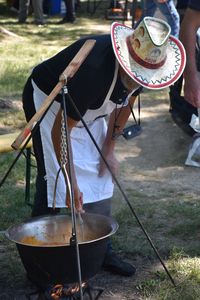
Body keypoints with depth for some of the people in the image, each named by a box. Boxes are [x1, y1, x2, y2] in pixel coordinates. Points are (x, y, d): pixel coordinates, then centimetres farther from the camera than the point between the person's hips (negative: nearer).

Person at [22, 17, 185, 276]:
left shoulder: (141, 67, -19)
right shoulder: (94, 70, -42)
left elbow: (125, 103, 4)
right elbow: (61, 129, -35)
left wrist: (109, 149, 2)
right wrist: (72, 183, -32)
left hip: (88, 110, 7)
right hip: (47, 99, -7)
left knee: (101, 175, 2)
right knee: (54, 179, -14)